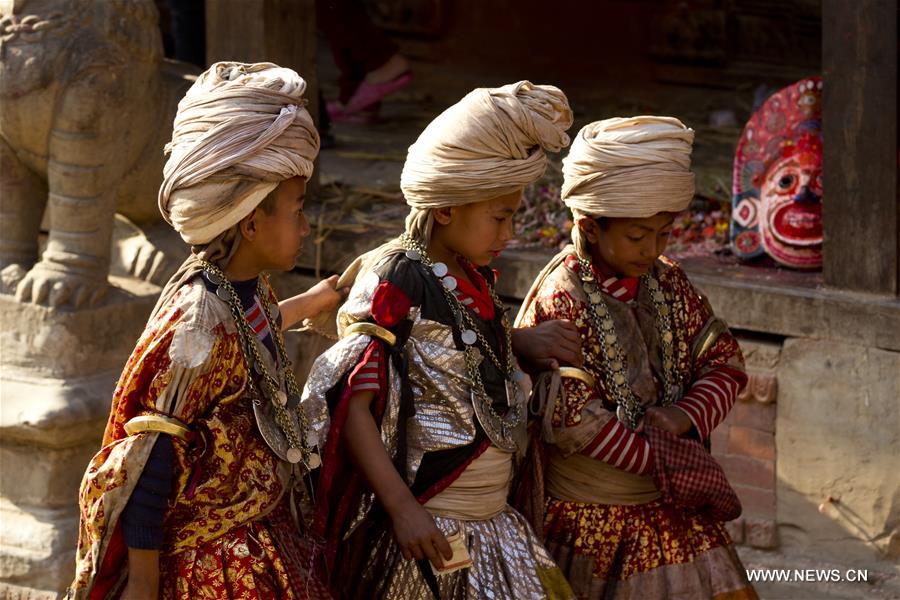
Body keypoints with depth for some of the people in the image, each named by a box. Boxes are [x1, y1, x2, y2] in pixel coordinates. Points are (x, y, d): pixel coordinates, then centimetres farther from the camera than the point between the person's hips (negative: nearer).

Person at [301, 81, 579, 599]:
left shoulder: (476, 279, 8)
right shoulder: (394, 282, -14)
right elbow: (351, 403, -17)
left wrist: (525, 341, 5)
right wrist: (403, 509, -22)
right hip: (425, 531, -7)